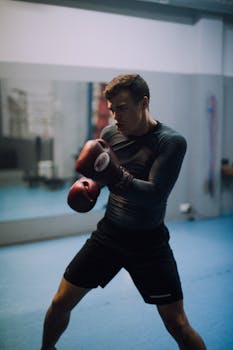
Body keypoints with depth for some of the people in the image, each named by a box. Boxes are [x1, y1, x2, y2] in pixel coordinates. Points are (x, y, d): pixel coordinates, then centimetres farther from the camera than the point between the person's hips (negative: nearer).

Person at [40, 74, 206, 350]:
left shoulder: (171, 142, -15)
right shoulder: (110, 133, -1)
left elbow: (155, 195, -26)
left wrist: (116, 177, -41)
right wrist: (89, 183, -3)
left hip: (148, 242, -4)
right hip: (108, 234, 4)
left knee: (178, 326, -5)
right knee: (60, 303, 8)